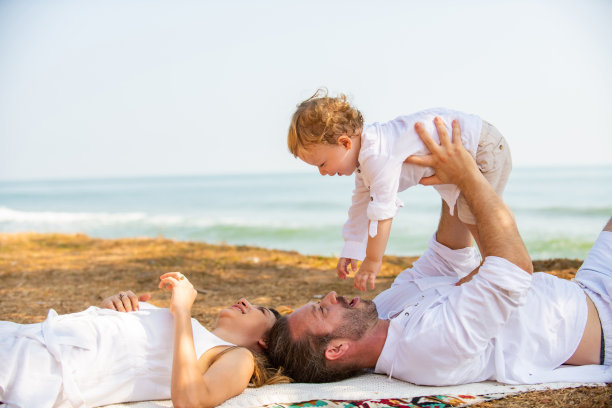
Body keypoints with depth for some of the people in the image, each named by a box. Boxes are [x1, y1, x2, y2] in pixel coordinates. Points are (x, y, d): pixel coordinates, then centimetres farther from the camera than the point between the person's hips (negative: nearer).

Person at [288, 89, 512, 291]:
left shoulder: (377, 158, -33)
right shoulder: (365, 155, 2)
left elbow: (382, 213, -30)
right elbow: (362, 203, 14)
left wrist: (372, 262, -20)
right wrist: (351, 249, 16)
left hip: (484, 147, -10)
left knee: (475, 219, -11)